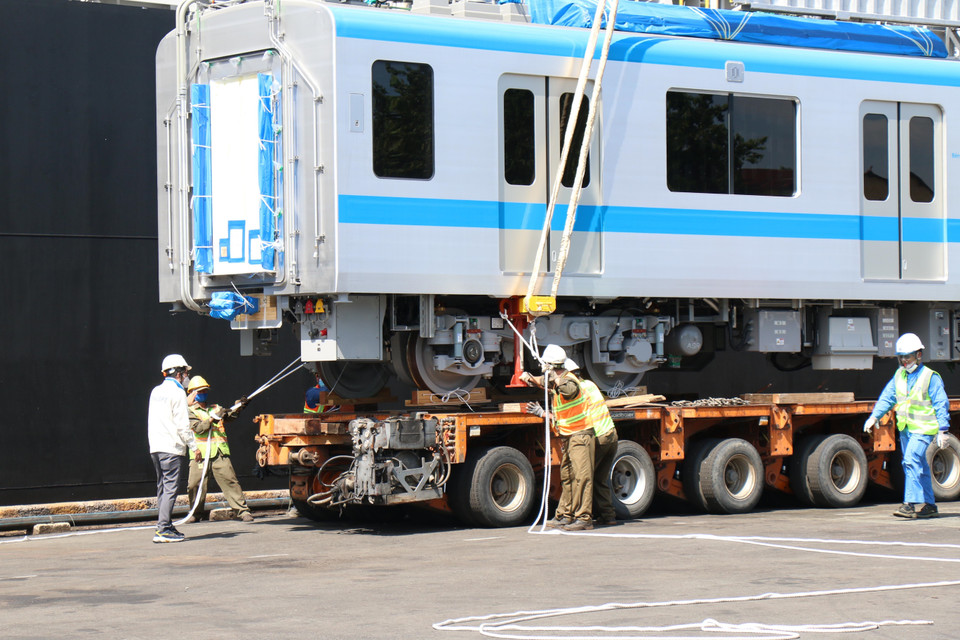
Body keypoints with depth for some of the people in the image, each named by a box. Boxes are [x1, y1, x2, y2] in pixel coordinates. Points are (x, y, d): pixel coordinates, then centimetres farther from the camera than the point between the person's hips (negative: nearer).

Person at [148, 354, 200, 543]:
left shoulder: (156, 391, 17)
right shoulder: (177, 393, -9)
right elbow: (182, 424, -13)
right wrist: (193, 446, -7)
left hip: (155, 447, 9)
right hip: (171, 447, -9)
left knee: (162, 488, 13)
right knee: (170, 487, -9)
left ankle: (167, 526, 17)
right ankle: (163, 530, -15)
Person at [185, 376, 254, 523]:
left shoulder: (215, 408, 22)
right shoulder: (190, 412, 7)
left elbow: (228, 416, 7)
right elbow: (198, 428, -9)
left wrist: (237, 408, -11)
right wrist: (212, 419, -20)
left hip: (219, 452, 2)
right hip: (201, 455, -2)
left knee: (229, 480, -6)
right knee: (194, 484, -4)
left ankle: (242, 510, -6)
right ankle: (197, 513, 16)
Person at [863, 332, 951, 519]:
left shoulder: (930, 377, -8)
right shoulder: (899, 376, 10)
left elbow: (941, 404, -8)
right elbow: (887, 397, 8)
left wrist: (942, 430, -11)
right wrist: (874, 417, -5)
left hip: (923, 428, -7)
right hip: (905, 427, 7)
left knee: (912, 459, -21)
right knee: (919, 467, 11)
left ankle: (910, 503, -23)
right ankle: (929, 505, 20)